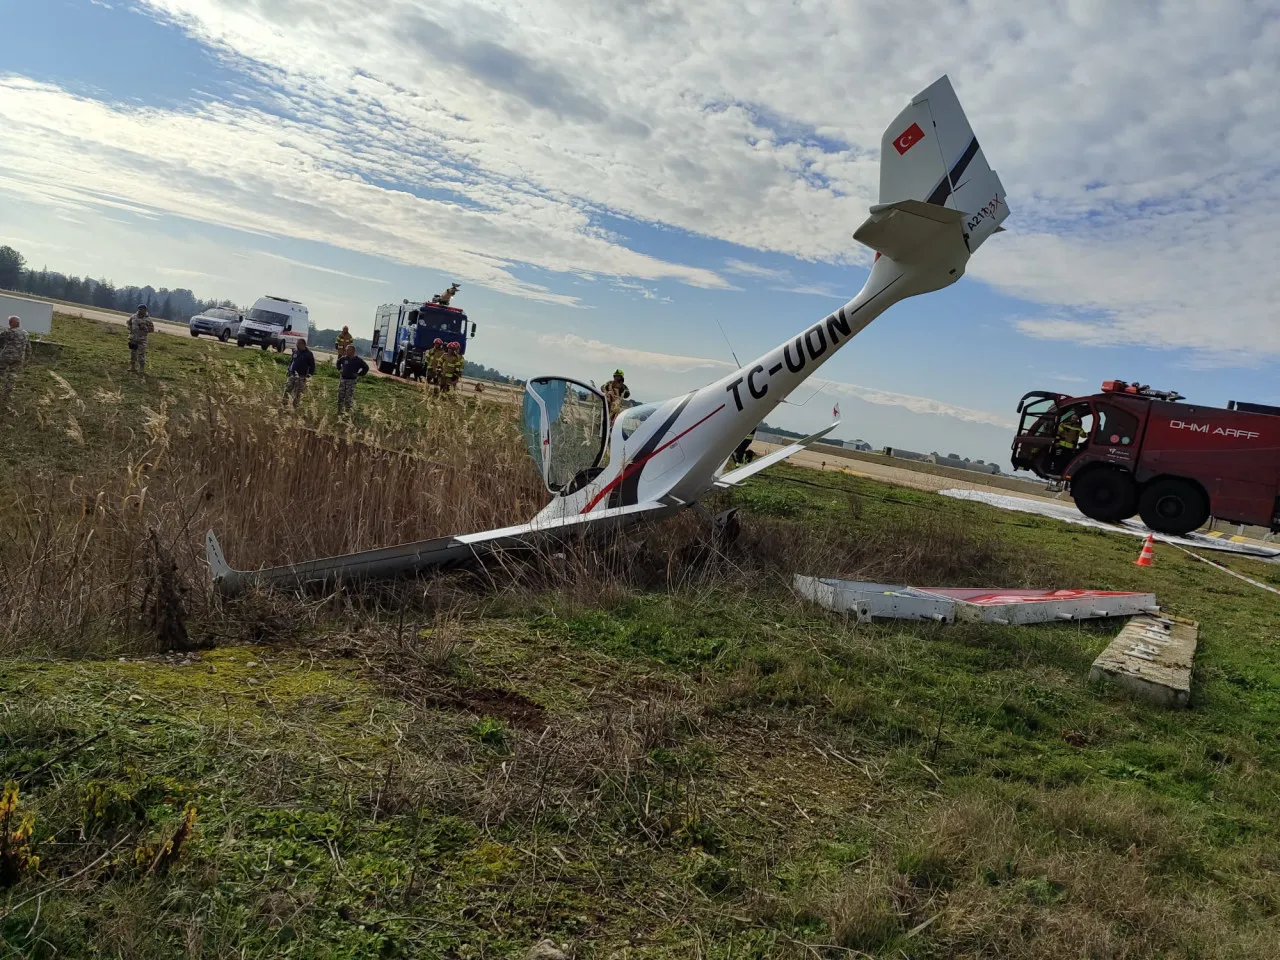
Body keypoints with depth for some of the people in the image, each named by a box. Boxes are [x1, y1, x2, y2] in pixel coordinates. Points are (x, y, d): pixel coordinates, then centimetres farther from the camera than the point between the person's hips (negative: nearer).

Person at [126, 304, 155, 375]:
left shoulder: (148, 319, -3)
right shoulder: (133, 317, 6)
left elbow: (152, 329, -2)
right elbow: (128, 322, 22)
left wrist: (145, 328, -18)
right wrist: (130, 327, 2)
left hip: (142, 340, -4)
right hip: (133, 338, 4)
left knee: (141, 354, -8)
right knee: (132, 353, 12)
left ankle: (142, 370, -4)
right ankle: (132, 367, 23)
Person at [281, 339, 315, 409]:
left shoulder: (309, 354, -5)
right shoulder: (295, 352, 9)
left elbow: (312, 366, -2)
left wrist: (309, 374, -10)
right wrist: (289, 370, 13)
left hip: (301, 377, -4)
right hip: (292, 375, 4)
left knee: (298, 393, 1)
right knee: (287, 389, 1)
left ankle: (295, 406, 11)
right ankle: (283, 403, 9)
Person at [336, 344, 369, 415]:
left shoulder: (357, 360, -9)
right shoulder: (343, 358, 2)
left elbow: (366, 368, -4)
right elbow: (338, 362, 25)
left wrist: (358, 374, -7)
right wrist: (339, 369, 13)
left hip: (351, 381, -4)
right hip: (342, 379, 4)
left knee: (348, 397, -3)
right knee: (340, 397, 8)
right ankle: (340, 412, 19)